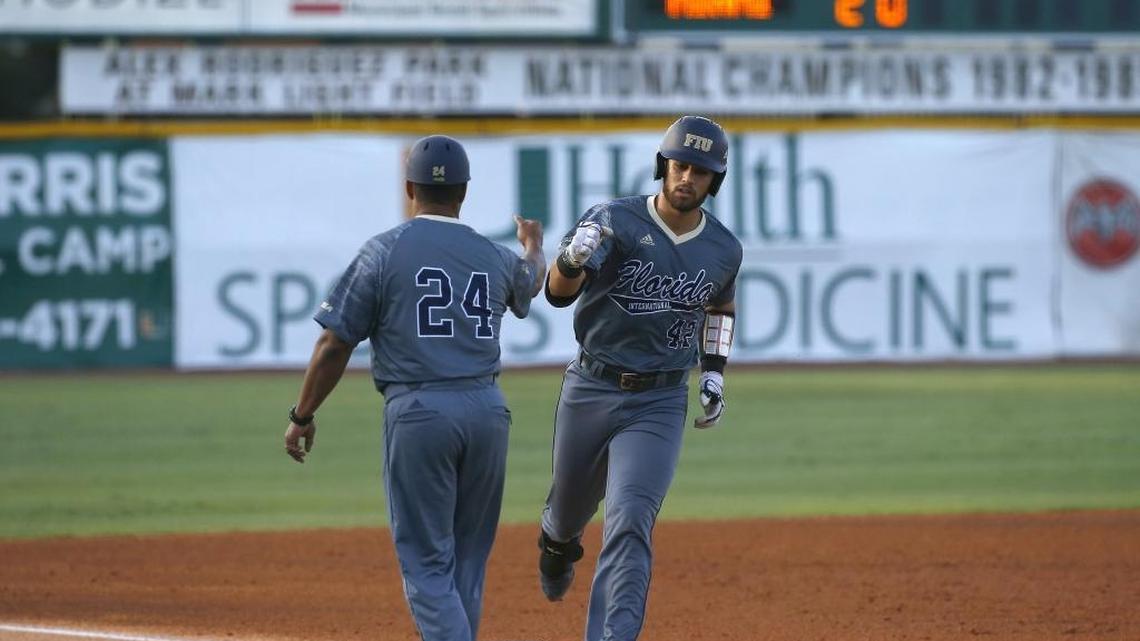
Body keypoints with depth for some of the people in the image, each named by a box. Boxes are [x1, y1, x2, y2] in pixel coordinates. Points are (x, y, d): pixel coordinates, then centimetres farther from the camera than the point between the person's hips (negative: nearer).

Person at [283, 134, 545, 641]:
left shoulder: (385, 252, -3)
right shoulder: (494, 257, 10)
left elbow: (335, 344, -4)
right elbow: (531, 281, 36)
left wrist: (302, 416, 9)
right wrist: (533, 245, 60)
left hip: (418, 411, -4)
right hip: (487, 409, 4)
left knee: (427, 562, -3)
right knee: (467, 560, 15)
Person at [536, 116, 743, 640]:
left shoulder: (724, 250, -1)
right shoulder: (615, 222, -14)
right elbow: (558, 292, -28)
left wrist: (714, 372, 10)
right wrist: (572, 257, -51)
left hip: (659, 404, 0)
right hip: (589, 391, 0)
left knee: (630, 523, -17)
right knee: (571, 505, 21)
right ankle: (557, 546, 58)